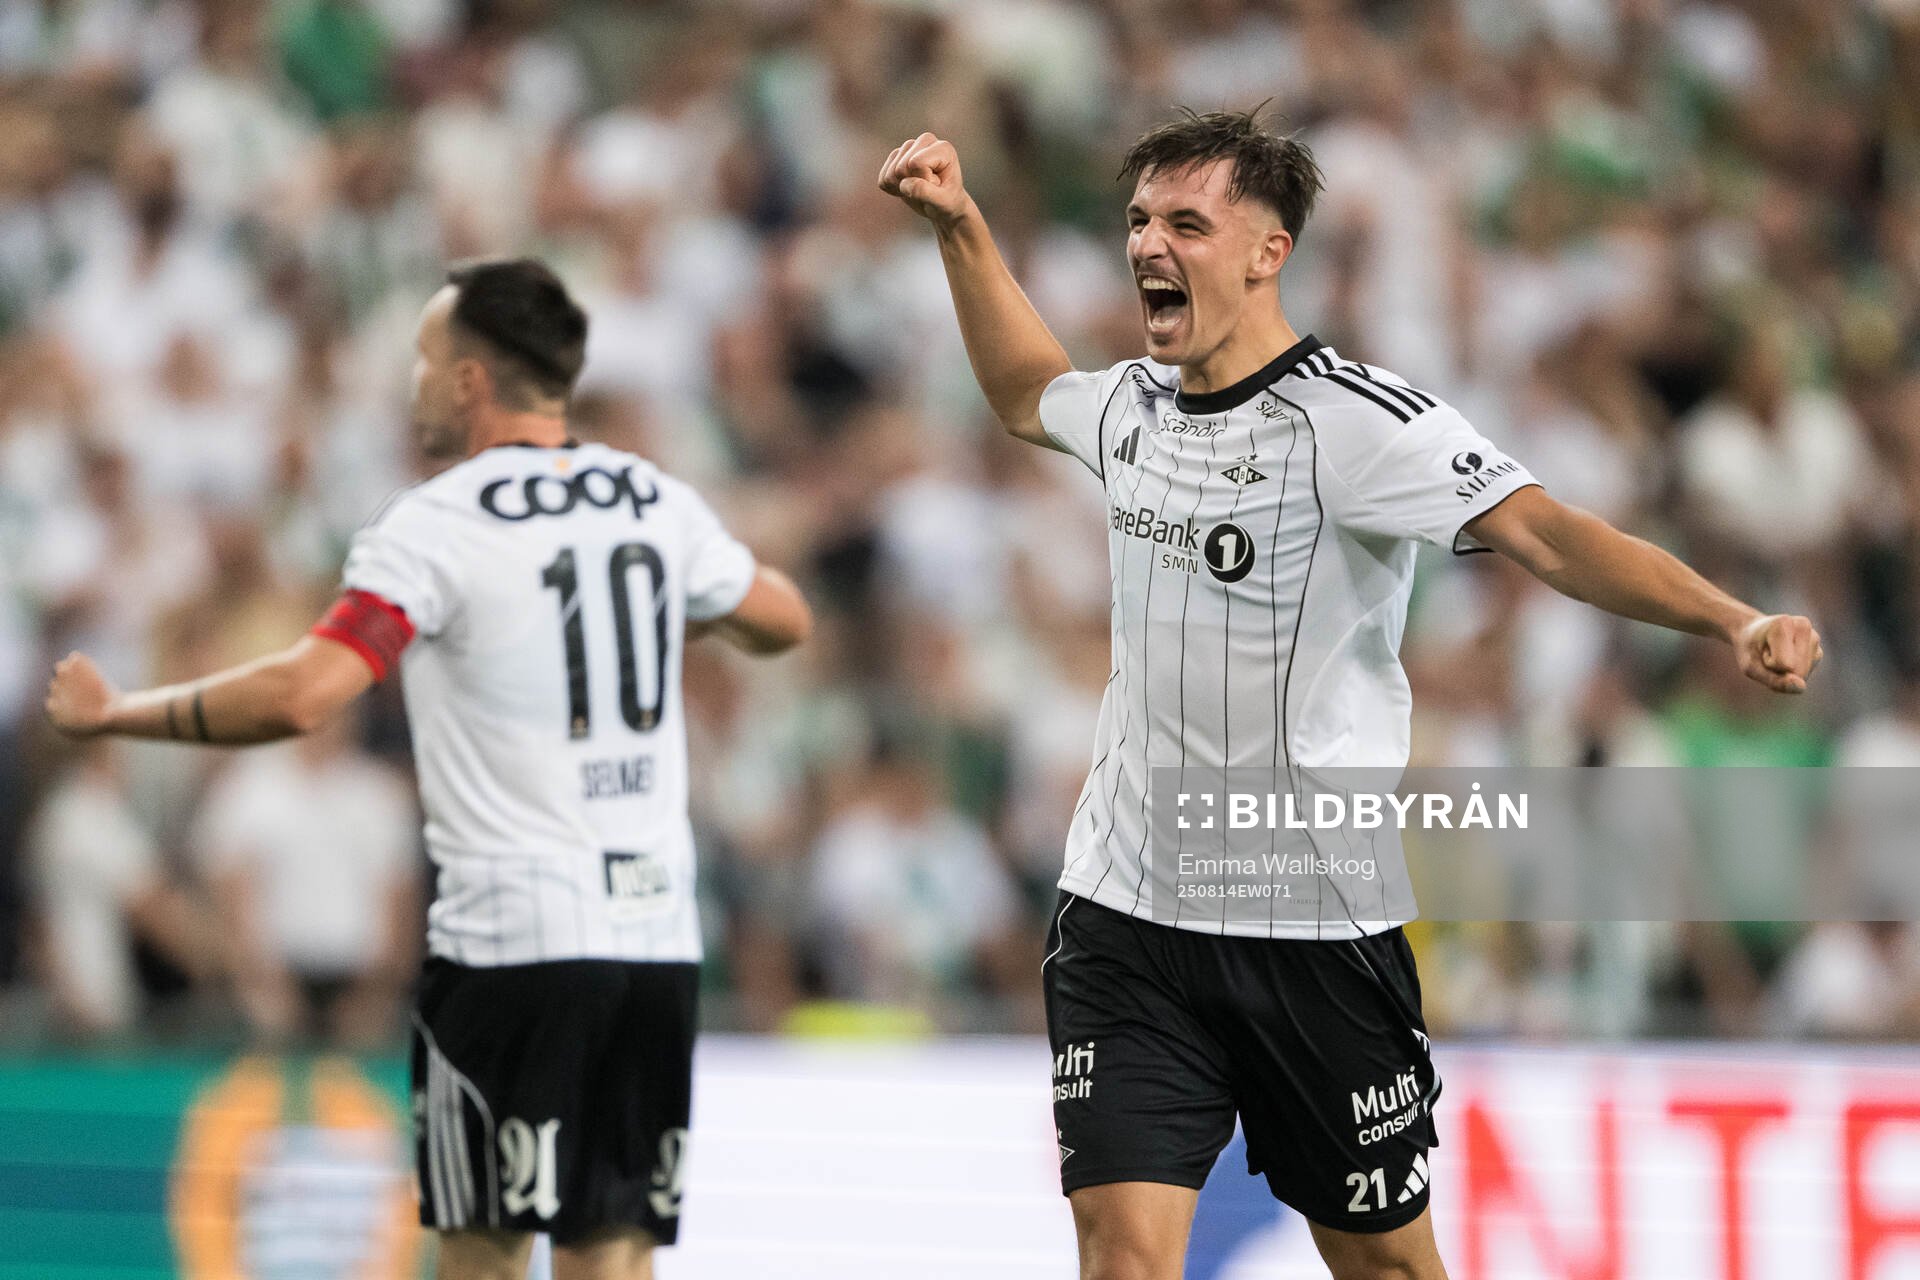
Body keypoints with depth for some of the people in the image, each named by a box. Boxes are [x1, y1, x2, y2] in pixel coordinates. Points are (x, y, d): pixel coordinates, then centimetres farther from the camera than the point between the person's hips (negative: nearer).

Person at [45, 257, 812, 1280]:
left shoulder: (435, 526, -10)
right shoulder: (656, 503, 8)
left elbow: (300, 695, -20)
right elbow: (782, 620, 24)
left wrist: (111, 713, -9)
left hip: (511, 938, -5)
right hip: (658, 930, 5)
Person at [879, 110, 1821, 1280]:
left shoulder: (1354, 421, -15)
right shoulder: (1134, 404, 6)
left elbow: (1546, 533, -26)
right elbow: (1028, 393, 31)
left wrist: (1734, 622, -40)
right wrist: (960, 225, 26)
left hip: (1314, 935, -4)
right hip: (1126, 918, 4)